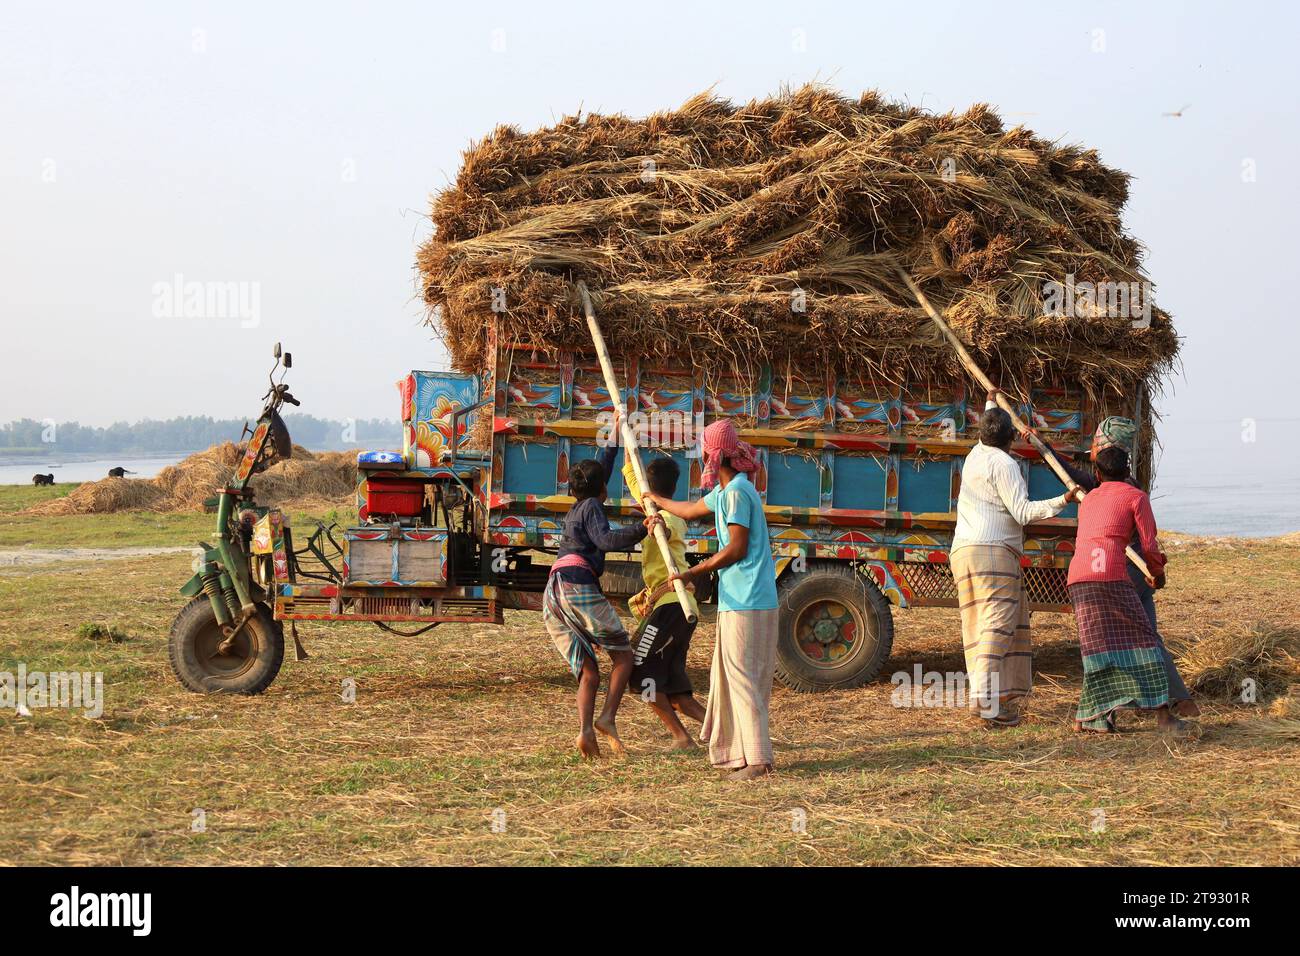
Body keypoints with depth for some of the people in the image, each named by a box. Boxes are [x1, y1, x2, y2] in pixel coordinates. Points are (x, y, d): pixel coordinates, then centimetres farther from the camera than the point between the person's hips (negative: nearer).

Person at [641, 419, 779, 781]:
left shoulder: (738, 491, -14)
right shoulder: (726, 490, 17)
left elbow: (736, 549, -18)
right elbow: (692, 509, 37)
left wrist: (693, 573, -10)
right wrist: (655, 500, 51)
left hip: (745, 604, -10)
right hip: (740, 599, 10)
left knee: (743, 679, -9)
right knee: (729, 677, 12)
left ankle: (758, 760, -10)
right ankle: (734, 752, 16)